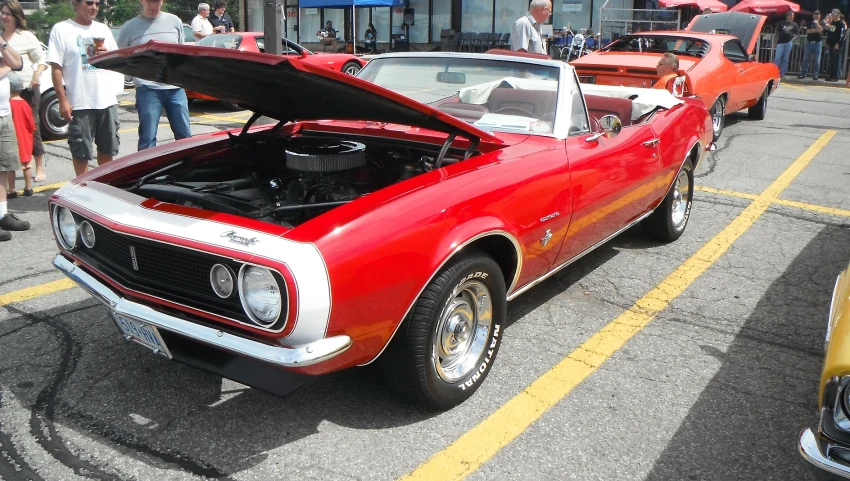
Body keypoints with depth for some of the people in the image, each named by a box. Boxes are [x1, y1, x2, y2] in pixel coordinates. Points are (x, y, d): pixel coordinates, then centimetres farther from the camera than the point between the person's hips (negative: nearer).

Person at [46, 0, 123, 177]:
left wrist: (108, 55, -6)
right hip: (80, 103, -5)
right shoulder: (61, 29, -3)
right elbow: (56, 67, -6)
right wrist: (62, 100, -13)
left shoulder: (103, 29, 12)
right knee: (81, 151, 1)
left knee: (107, 148, 13)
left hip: (107, 100, 5)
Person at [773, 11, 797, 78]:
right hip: (780, 42, -2)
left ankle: (782, 73, 7)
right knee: (777, 58, -7)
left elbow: (796, 34, 15)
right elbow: (777, 32, 9)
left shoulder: (794, 24, 10)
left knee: (785, 59, 4)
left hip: (789, 43, 2)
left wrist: (793, 38, -2)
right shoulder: (781, 23, 7)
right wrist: (775, 41, 4)